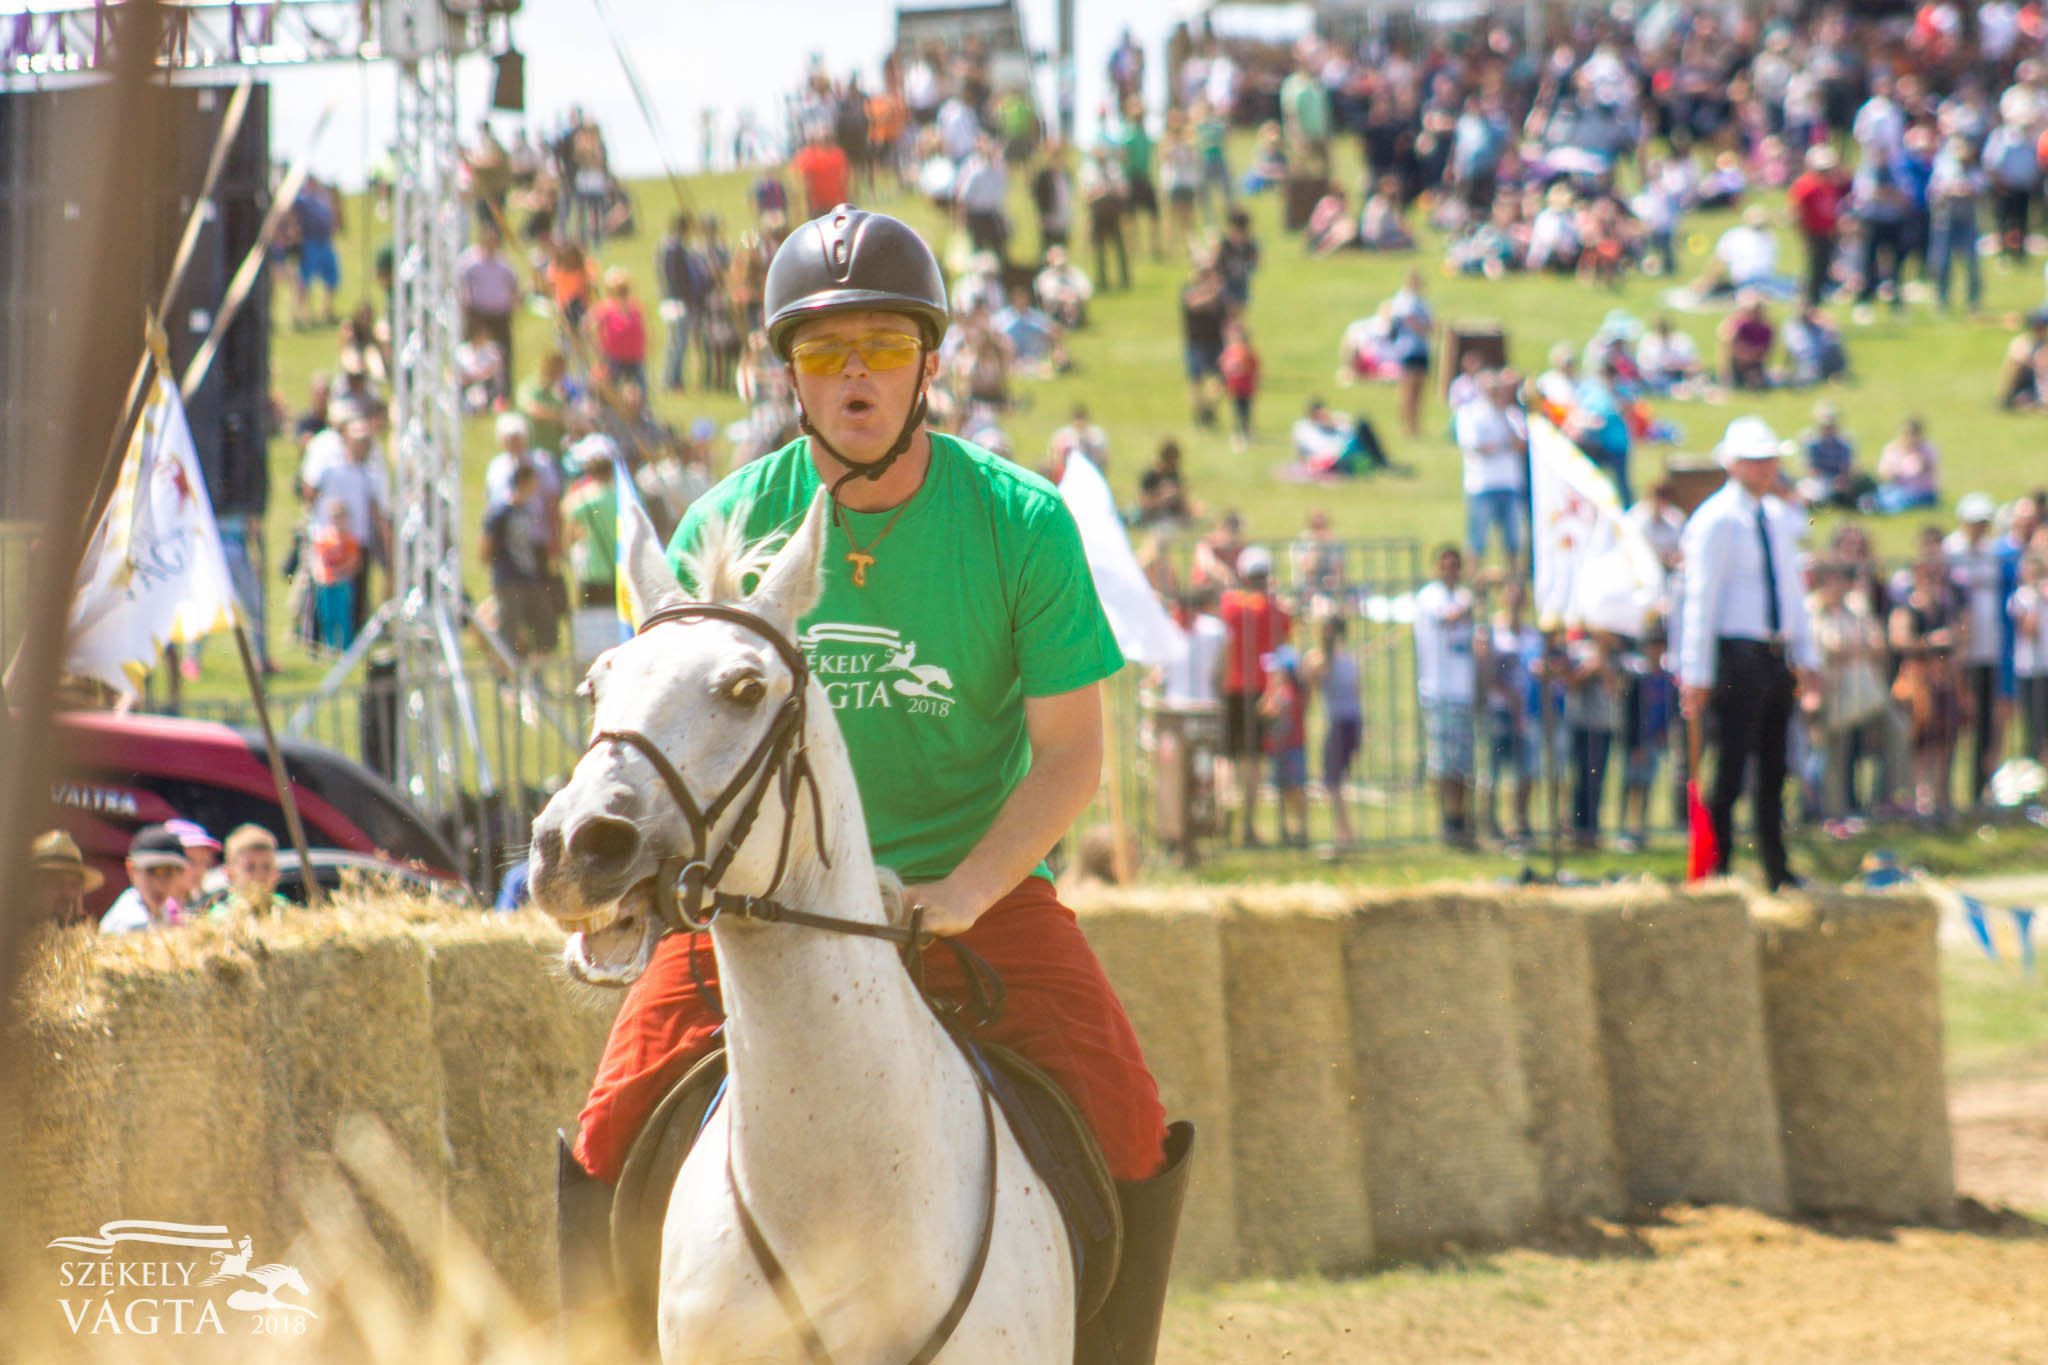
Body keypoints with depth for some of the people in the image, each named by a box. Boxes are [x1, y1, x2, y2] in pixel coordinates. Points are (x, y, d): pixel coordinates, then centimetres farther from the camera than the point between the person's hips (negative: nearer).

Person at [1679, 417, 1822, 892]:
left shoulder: (1780, 517, 13)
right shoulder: (1715, 520, -9)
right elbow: (1700, 600, -12)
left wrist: (1807, 660, 18)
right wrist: (1696, 674, -15)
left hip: (1776, 656, 8)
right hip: (1736, 653, -8)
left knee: (1772, 772, 13)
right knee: (1728, 772, -6)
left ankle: (1777, 873, 19)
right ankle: (1717, 873, -2)